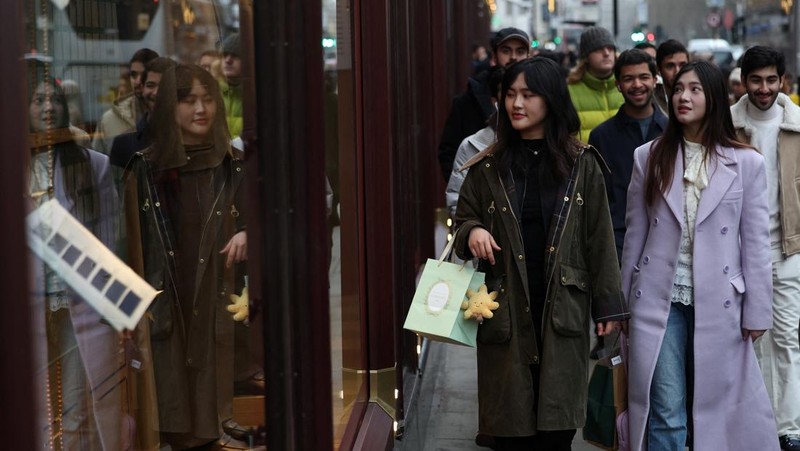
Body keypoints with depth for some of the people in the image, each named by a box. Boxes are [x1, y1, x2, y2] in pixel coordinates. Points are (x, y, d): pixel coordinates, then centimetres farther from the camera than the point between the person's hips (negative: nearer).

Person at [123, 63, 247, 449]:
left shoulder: (233, 166, 4)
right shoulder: (146, 171, -2)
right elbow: (135, 246, 1)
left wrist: (247, 236, -8)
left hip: (221, 302, 2)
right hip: (170, 306, -1)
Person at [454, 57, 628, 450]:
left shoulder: (582, 164, 3)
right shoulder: (488, 167, 5)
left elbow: (599, 237, 4)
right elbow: (462, 220, 13)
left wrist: (608, 305, 2)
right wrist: (472, 232, -11)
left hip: (562, 310, 0)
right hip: (506, 310, 1)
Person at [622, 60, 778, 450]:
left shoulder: (746, 163, -1)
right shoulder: (648, 157, 3)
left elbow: (756, 243, 0)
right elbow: (634, 235, 7)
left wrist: (756, 311, -1)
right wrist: (624, 302, 9)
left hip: (718, 302, 0)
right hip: (659, 300, 1)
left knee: (714, 408, 10)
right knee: (665, 414, 0)